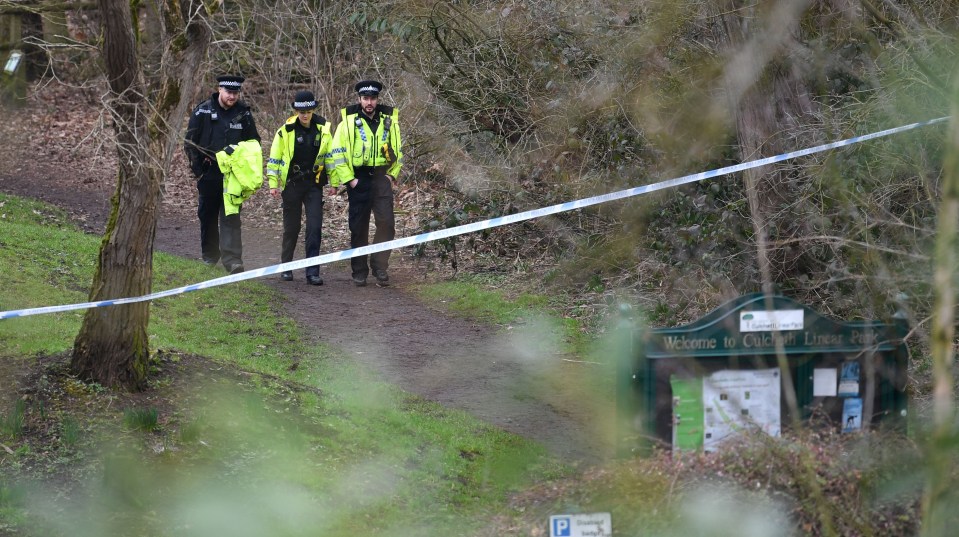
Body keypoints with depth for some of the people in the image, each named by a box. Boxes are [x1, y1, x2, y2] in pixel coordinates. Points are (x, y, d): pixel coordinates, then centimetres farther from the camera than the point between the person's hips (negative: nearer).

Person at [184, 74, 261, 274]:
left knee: (231, 217, -8)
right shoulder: (203, 111, -2)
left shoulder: (244, 113, 3)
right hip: (209, 173, 0)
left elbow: (254, 142, 13)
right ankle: (210, 256, 24)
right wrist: (197, 168, -5)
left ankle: (232, 259, -13)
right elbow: (190, 142, 2)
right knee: (208, 216, 10)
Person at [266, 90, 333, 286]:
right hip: (292, 184, -1)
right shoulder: (285, 131, -5)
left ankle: (312, 272, -6)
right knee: (291, 227, 8)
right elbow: (274, 159, 1)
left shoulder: (322, 129, 0)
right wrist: (273, 184, -3)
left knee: (315, 227, -7)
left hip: (314, 185, 1)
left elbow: (331, 156, 9)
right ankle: (286, 267, 25)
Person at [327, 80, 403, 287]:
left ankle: (380, 267, -1)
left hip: (381, 177, 2)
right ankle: (359, 272, 11)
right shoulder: (349, 121, -3)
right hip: (358, 180, -2)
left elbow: (398, 149, 17)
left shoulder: (389, 120, 6)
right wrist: (348, 179, -8)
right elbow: (337, 153, -3)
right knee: (359, 227, 3)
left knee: (386, 223, -10)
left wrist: (393, 175, 7)